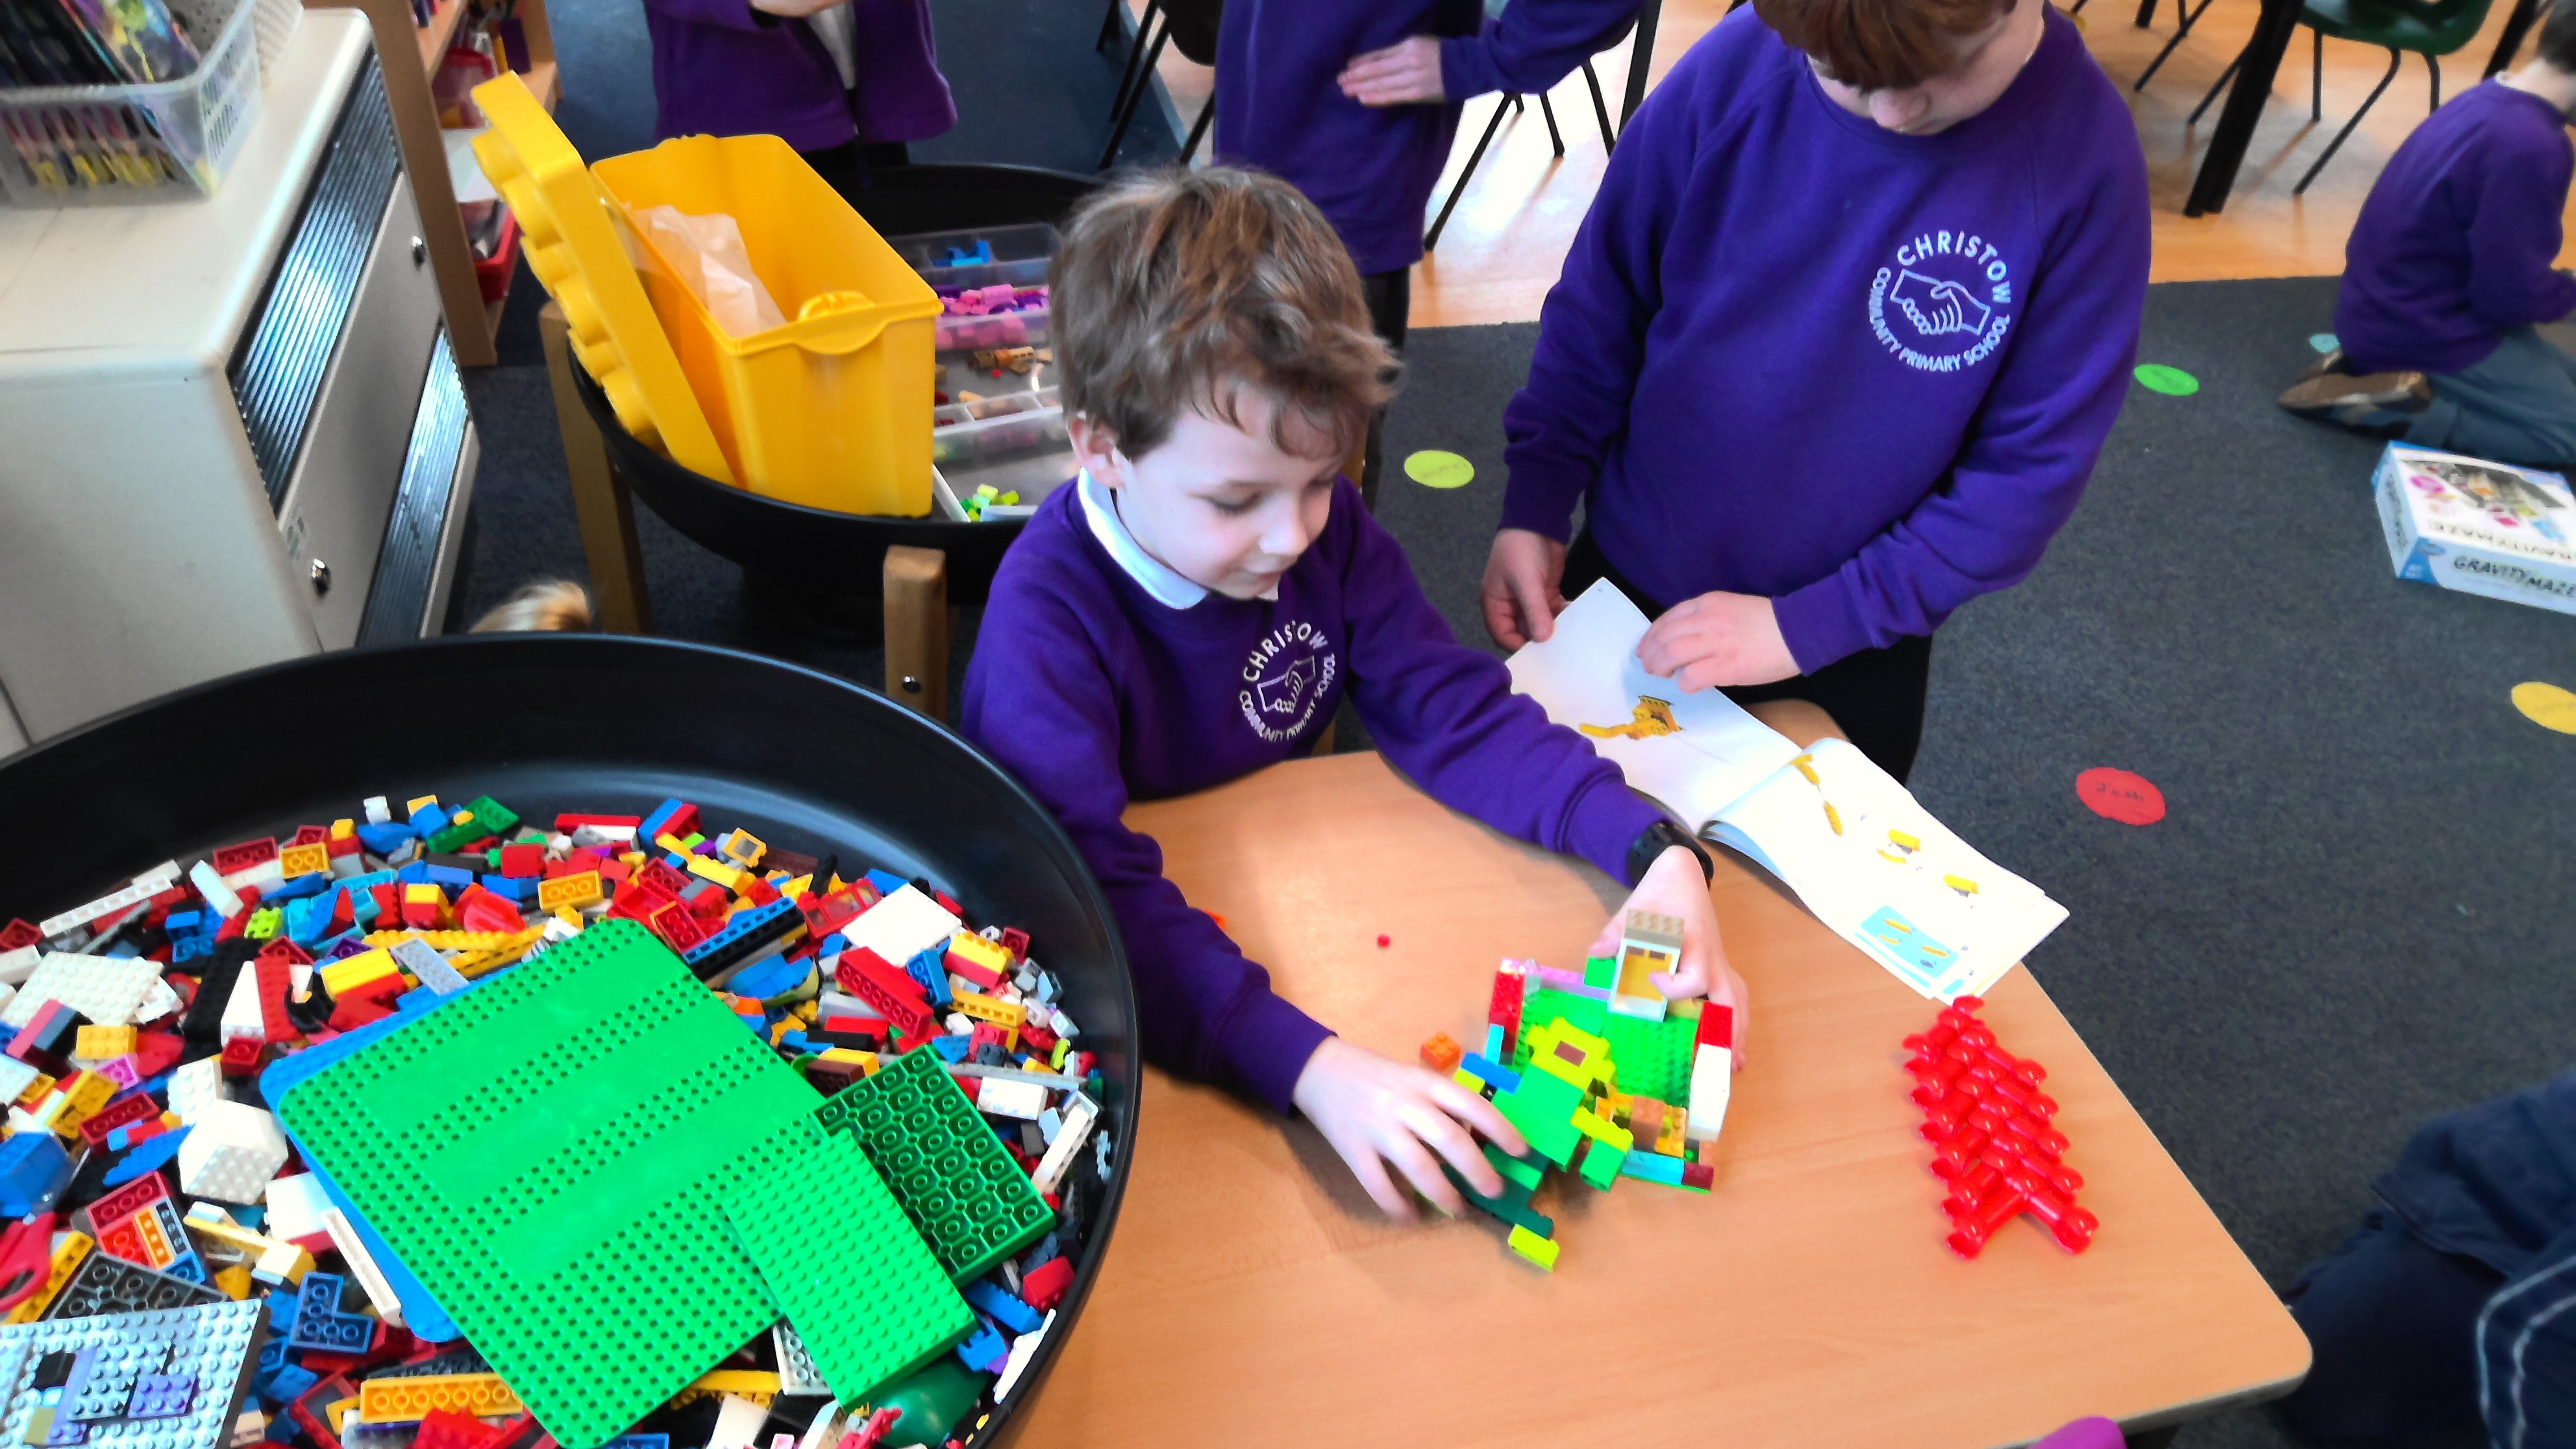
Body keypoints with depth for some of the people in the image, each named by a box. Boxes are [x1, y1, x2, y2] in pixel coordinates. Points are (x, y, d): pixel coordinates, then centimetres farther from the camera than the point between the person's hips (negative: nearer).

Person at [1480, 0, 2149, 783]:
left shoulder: (2085, 159, -19)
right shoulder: (1736, 65, -17)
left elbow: (2033, 472, -15)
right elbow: (1601, 305, -6)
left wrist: (1808, 627, -19)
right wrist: (1535, 506, -11)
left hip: (1849, 656, -1)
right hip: (1623, 581, 2)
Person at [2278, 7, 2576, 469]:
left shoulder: (2488, 100, 4)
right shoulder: (2529, 146, -26)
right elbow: (2510, 294, -20)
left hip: (2388, 309, 10)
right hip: (2420, 329, -10)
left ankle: (2371, 366, 8)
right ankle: (2392, 408, -11)